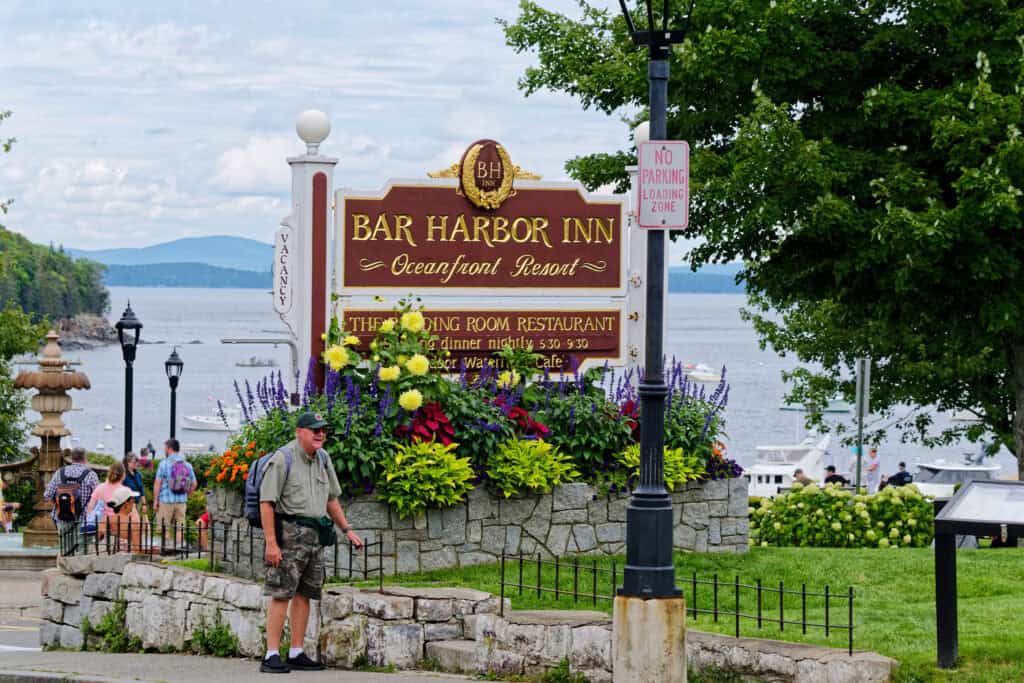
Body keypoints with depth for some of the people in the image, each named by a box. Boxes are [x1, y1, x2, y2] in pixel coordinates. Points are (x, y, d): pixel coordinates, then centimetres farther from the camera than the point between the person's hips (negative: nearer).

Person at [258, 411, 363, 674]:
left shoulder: (322, 459, 13)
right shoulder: (282, 459, -11)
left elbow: (331, 498, 24)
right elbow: (266, 502, -14)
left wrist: (347, 530, 18)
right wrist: (271, 542, -20)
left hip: (315, 534, 8)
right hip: (289, 532, -8)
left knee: (304, 595, 8)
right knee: (281, 595, -10)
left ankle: (297, 654, 12)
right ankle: (272, 656, -10)